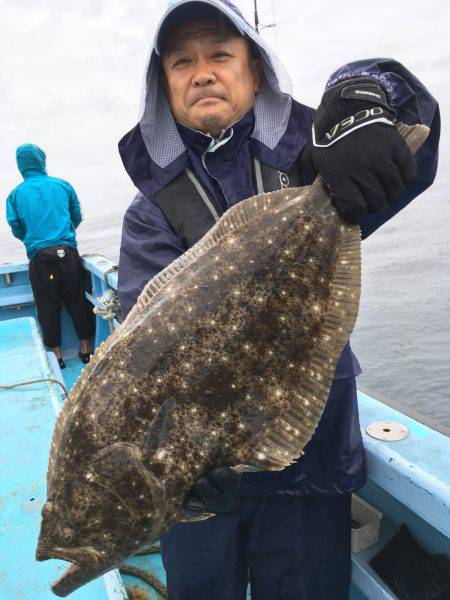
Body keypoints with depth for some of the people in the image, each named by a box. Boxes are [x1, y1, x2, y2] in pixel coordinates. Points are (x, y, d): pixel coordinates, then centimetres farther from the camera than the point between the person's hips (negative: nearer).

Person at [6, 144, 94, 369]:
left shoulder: (15, 194, 5)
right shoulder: (63, 185, 6)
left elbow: (16, 229, 7)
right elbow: (77, 217, 13)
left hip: (39, 258, 0)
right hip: (68, 253, 0)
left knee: (48, 307, 11)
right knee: (77, 301, 12)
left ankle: (57, 354, 19)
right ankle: (85, 348, 22)